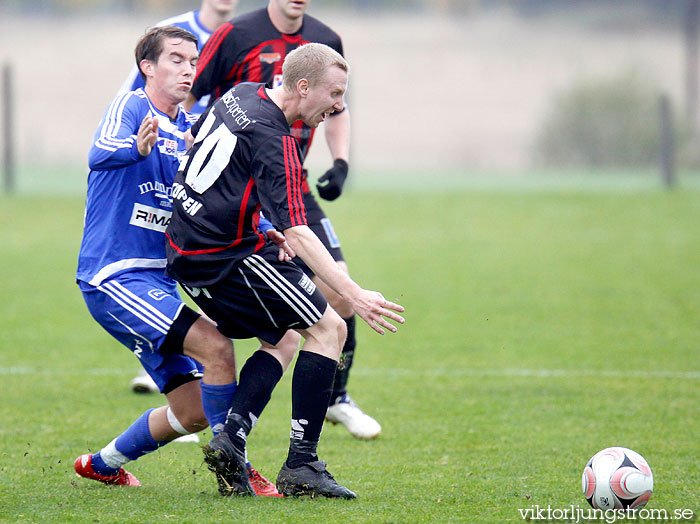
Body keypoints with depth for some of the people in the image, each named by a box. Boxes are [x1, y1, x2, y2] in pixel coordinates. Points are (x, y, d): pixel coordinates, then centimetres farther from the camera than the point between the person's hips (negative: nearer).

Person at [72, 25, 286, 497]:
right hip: (114, 276, -9)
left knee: (195, 408, 7)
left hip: (159, 281, 9)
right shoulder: (131, 106, -10)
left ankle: (102, 464, 27)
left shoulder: (189, 128, 13)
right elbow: (101, 153, -31)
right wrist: (137, 147, -54)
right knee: (215, 347, -26)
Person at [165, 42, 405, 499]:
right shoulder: (274, 142, -20)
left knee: (282, 337, 20)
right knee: (328, 328, -4)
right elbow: (297, 235, -27)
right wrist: (354, 295, -32)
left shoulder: (242, 95, 8)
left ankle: (231, 438, 3)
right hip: (227, 256, -10)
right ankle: (301, 466, -8)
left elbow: (196, 136, 27)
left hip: (185, 253, 10)